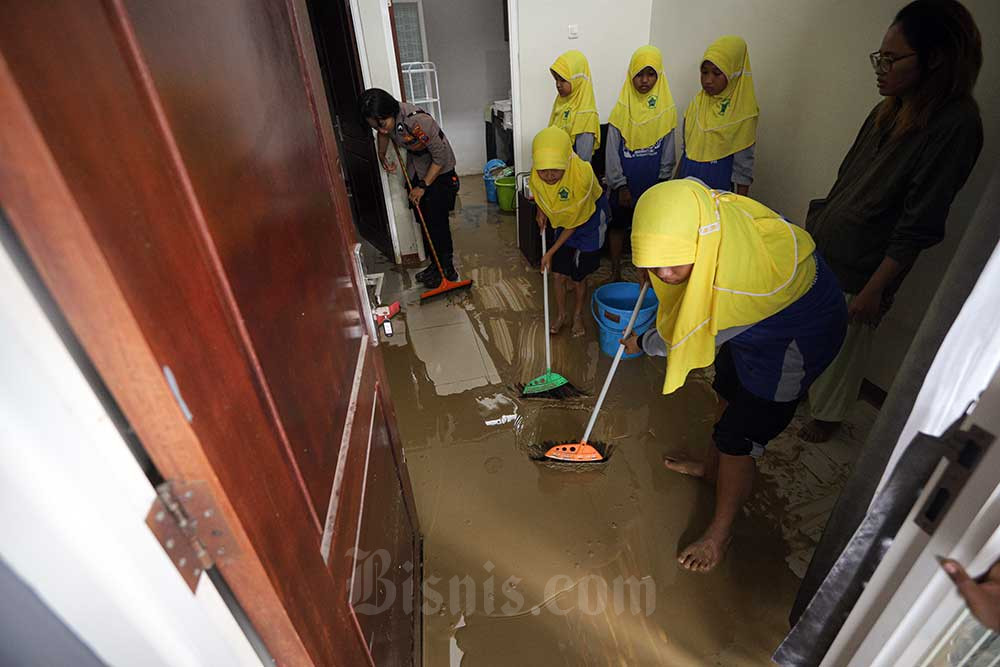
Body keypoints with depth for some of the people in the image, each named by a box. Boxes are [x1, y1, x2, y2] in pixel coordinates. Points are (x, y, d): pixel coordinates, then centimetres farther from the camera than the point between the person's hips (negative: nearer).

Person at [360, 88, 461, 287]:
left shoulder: (419, 121, -35)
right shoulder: (385, 119, -15)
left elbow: (440, 158, -25)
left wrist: (423, 186, -20)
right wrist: (382, 155, 2)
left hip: (439, 172, -7)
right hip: (416, 171, 7)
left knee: (437, 222, -3)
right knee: (424, 221, 11)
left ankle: (446, 267, 14)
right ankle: (436, 265, 25)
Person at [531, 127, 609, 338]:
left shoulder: (582, 174, -38)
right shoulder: (537, 173, -25)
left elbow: (574, 223, -27)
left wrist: (551, 252, -24)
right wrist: (541, 210, -10)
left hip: (588, 217, -4)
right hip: (560, 219, 4)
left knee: (579, 276, 4)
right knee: (559, 273, 6)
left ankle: (578, 315, 29)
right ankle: (561, 314, 28)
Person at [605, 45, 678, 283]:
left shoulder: (667, 109, -4)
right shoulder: (623, 108, -7)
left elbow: (668, 152, 0)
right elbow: (612, 151, -8)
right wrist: (620, 185, -12)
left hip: (652, 182, 1)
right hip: (624, 181, 0)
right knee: (617, 225, 10)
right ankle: (615, 273, 27)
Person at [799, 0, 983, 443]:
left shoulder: (956, 125, -17)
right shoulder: (890, 111, 4)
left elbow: (918, 224, -19)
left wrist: (875, 288, -18)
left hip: (861, 271, -6)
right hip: (823, 250, 7)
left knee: (844, 348, 13)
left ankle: (828, 414, 35)